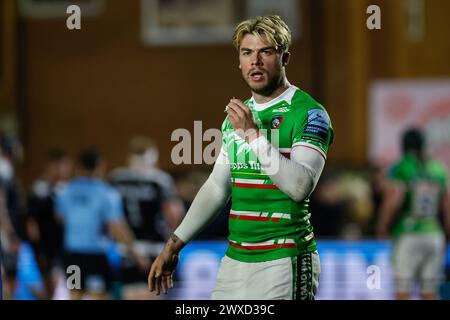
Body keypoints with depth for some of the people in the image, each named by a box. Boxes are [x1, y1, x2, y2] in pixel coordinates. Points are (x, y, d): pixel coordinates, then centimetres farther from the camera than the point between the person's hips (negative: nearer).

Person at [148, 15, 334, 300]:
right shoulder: (237, 114, 15)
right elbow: (217, 187, 22)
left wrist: (253, 134, -21)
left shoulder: (310, 114, -8)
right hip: (235, 260, 7)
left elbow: (300, 186, -21)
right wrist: (174, 245, 20)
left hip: (283, 263, -6)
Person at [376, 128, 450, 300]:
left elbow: (392, 201, -16)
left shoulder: (400, 169, -5)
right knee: (429, 293, 7)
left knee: (403, 292, -2)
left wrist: (382, 228, -3)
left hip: (408, 236, -5)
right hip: (434, 235, 5)